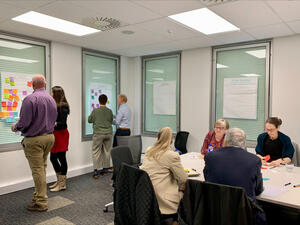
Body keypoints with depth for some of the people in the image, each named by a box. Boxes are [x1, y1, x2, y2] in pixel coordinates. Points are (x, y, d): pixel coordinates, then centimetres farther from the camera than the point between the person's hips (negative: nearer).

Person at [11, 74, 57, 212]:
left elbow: (24, 122, -17)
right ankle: (39, 196, 28)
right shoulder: (51, 99, 6)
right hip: (49, 136, 7)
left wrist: (15, 127, 3)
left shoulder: (30, 99, -16)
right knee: (42, 168, 17)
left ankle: (41, 203, 10)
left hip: (34, 140, -7)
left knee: (37, 170, 1)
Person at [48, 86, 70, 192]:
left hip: (61, 134, -9)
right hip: (54, 134, 9)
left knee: (61, 158, 0)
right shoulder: (54, 105, 11)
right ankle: (59, 180, 29)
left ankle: (62, 184, 11)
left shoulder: (63, 107, -14)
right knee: (53, 158, 14)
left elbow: (63, 123, -19)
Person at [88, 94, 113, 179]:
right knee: (107, 151, 10)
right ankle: (105, 169, 18)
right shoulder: (110, 111, 1)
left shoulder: (95, 111, -7)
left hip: (98, 134, -3)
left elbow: (89, 120, 6)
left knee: (96, 152, 3)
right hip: (108, 133, 3)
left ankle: (97, 170, 1)